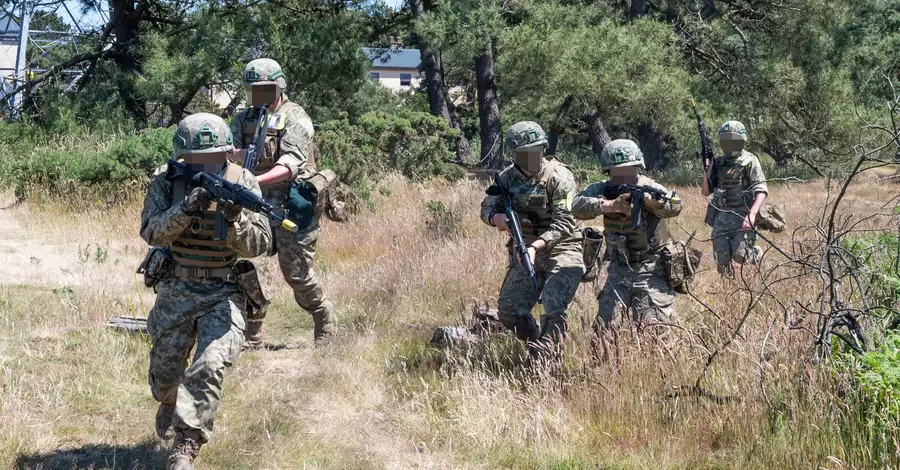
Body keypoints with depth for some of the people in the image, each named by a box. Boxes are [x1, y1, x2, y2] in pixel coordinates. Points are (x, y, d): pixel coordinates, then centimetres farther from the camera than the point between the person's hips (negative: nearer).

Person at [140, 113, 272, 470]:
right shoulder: (166, 181, -8)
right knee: (165, 371, 14)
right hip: (176, 291, 2)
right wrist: (187, 208, -35)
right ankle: (169, 404, 50)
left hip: (224, 294, -1)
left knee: (210, 368, -20)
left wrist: (235, 218, -32)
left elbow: (258, 245, -12)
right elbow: (151, 233, -19)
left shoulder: (243, 183, -9)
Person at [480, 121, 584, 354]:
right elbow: (487, 208, 9)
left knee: (553, 306, -24)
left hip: (561, 250, -5)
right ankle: (537, 343, 26)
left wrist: (537, 245, -35)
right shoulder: (507, 177, 1)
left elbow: (563, 223, -21)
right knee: (509, 311, 3)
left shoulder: (559, 177, -16)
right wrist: (496, 217, -16)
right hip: (526, 252, 6)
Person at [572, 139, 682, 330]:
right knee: (604, 326, 5)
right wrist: (611, 205, -35)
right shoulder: (603, 190, 0)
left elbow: (675, 207, -28)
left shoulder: (648, 187, -9)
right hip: (618, 270, 3)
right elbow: (578, 206, -19)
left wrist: (649, 199, -48)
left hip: (651, 270, -3)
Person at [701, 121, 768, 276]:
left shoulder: (750, 161, -2)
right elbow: (706, 191, 15)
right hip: (721, 215, 5)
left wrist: (752, 214, -24)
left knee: (740, 255, -14)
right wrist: (708, 168, 2)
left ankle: (756, 253, 18)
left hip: (742, 216, -4)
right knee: (722, 259, -2)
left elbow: (761, 191, -11)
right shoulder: (718, 163, 13)